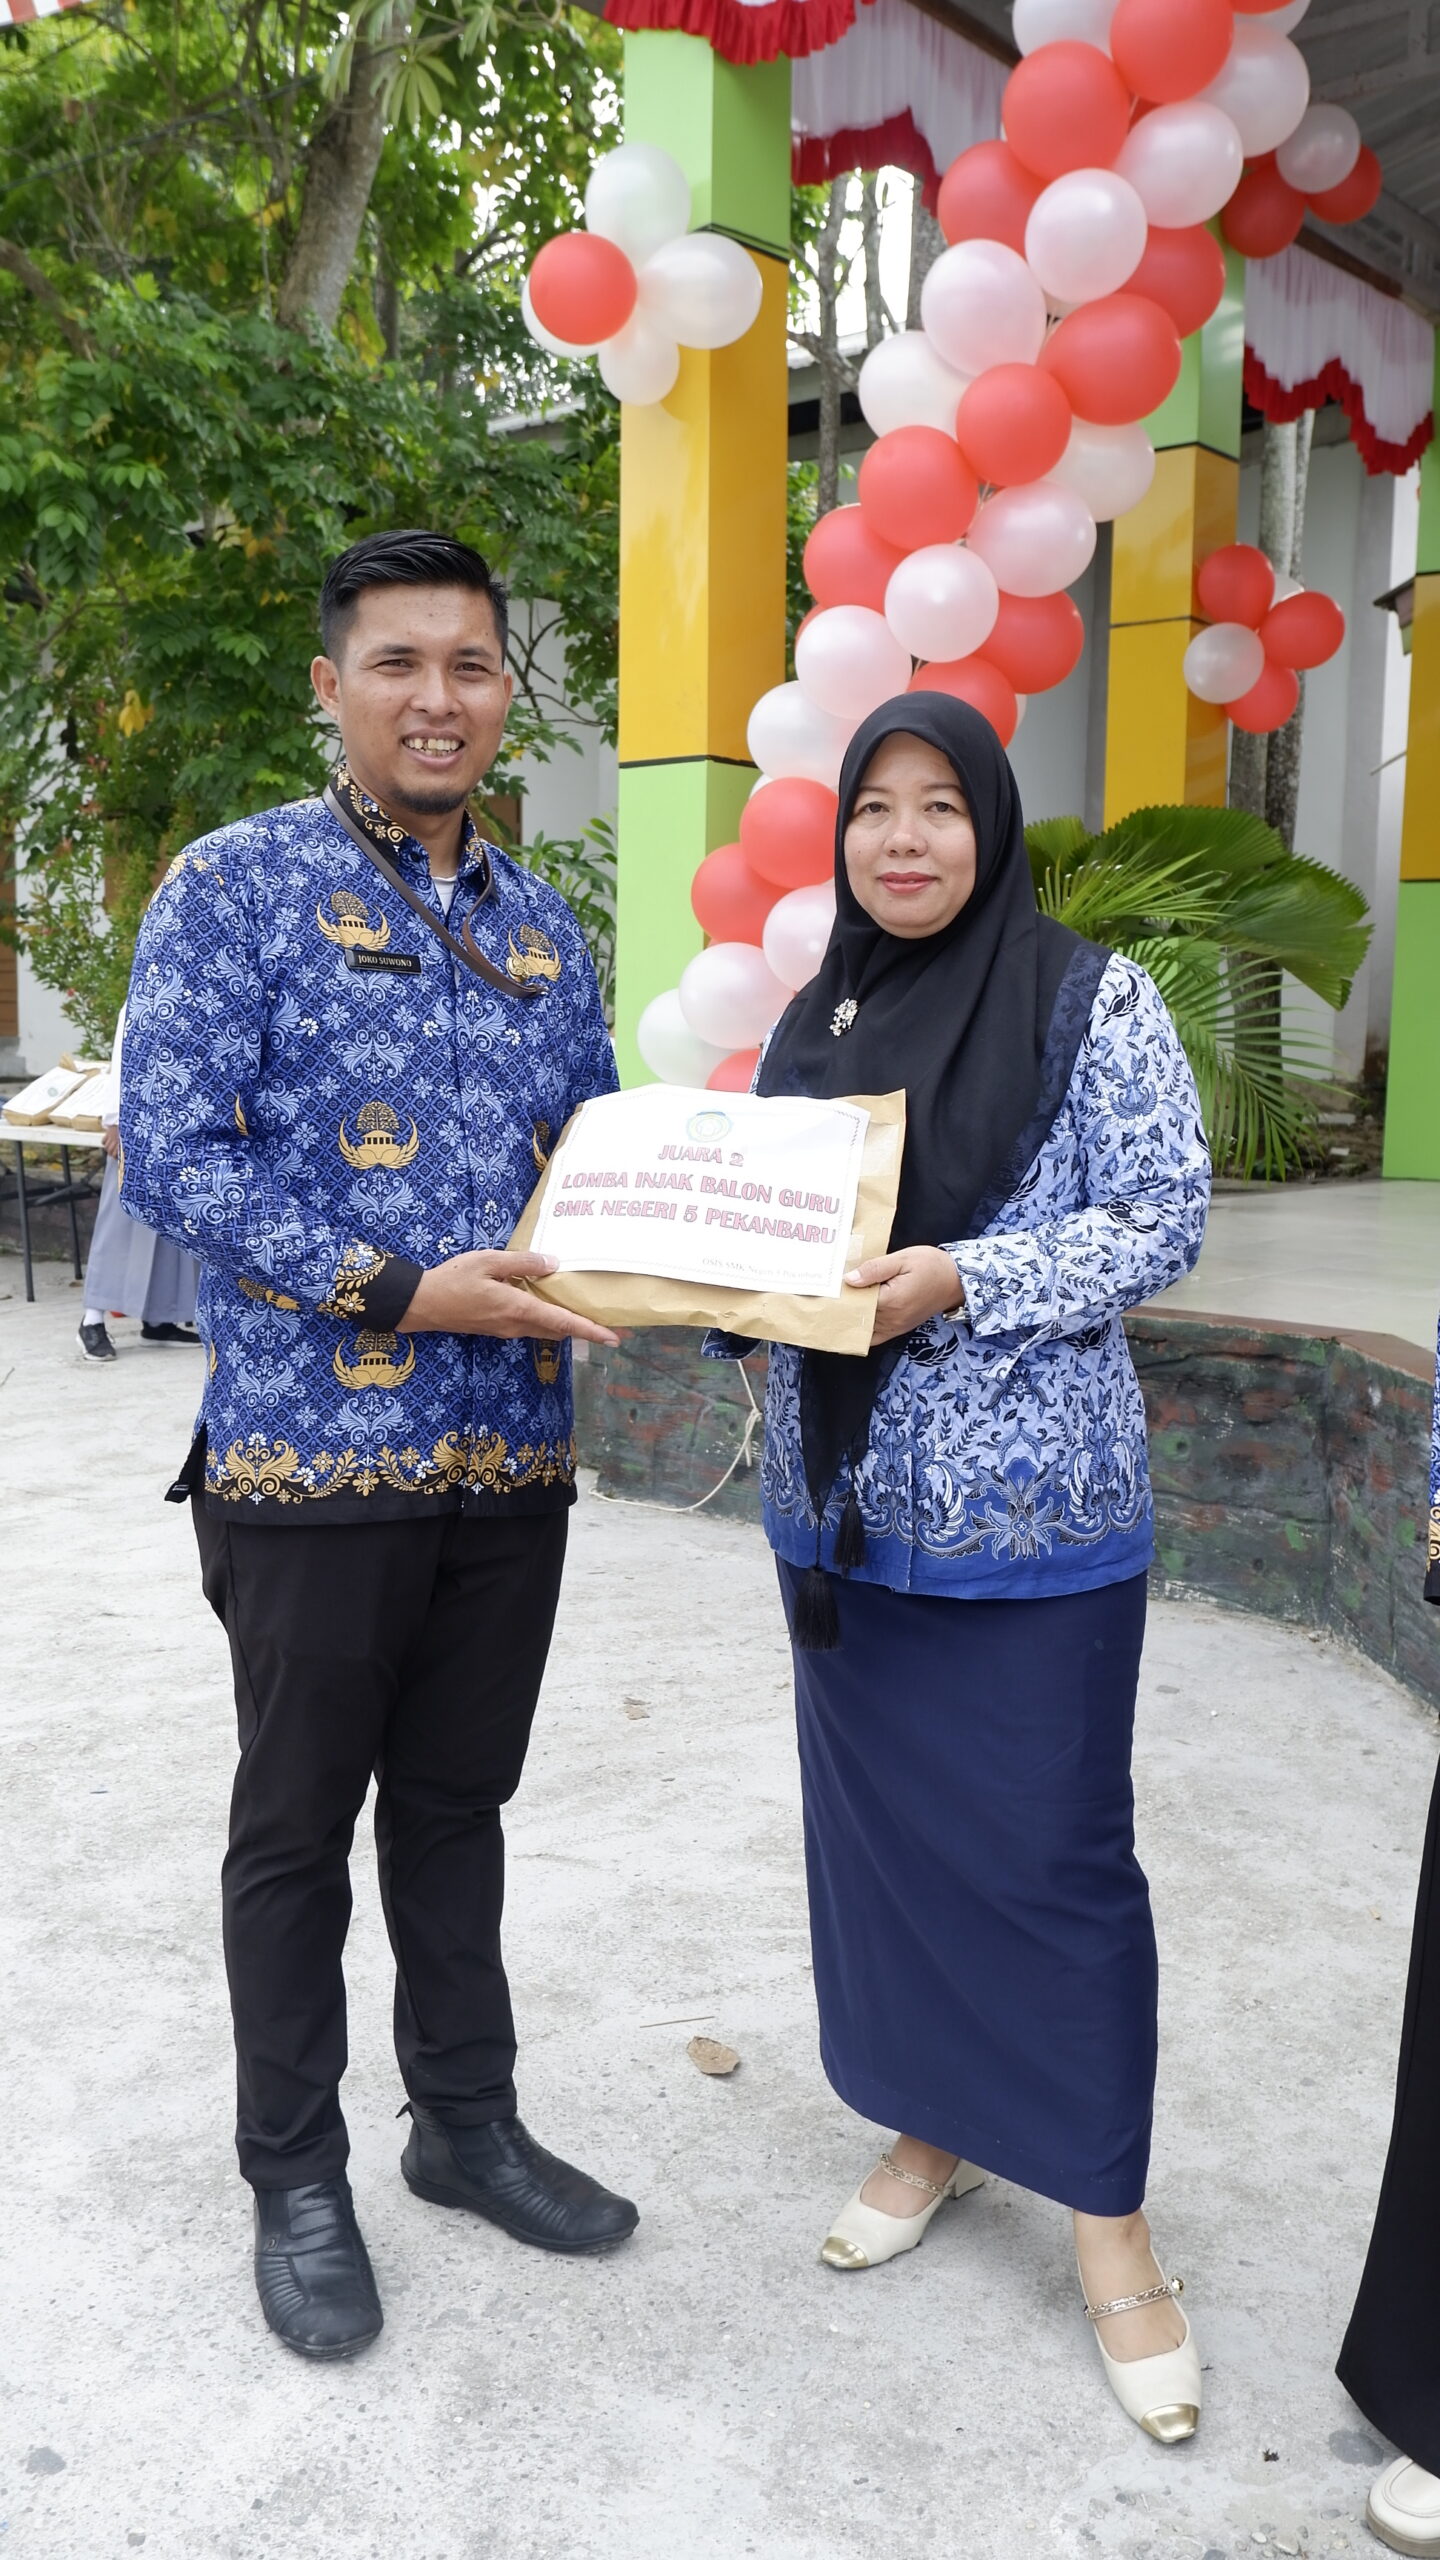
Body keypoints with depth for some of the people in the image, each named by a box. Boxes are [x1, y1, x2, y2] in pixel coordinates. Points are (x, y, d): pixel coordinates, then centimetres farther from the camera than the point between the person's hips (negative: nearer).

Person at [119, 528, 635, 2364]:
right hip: (314, 1455, -5)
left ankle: (465, 2122, 37)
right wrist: (404, 1294, -21)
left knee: (457, 1803, 19)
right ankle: (295, 2181, 29)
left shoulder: (542, 929, 12)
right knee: (297, 1826, 10)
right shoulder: (237, 886, -6)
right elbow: (169, 1155, -14)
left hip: (512, 1457, 5)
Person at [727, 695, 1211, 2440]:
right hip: (842, 1507, 5)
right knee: (878, 1825, 14)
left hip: (1032, 1515, -5)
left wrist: (959, 1283, -21)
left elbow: (1163, 1218, -9)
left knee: (1056, 1852, 1)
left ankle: (1107, 2219, 18)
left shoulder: (1090, 1000, -5)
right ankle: (937, 2127, 34)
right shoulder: (811, 1021, 10)